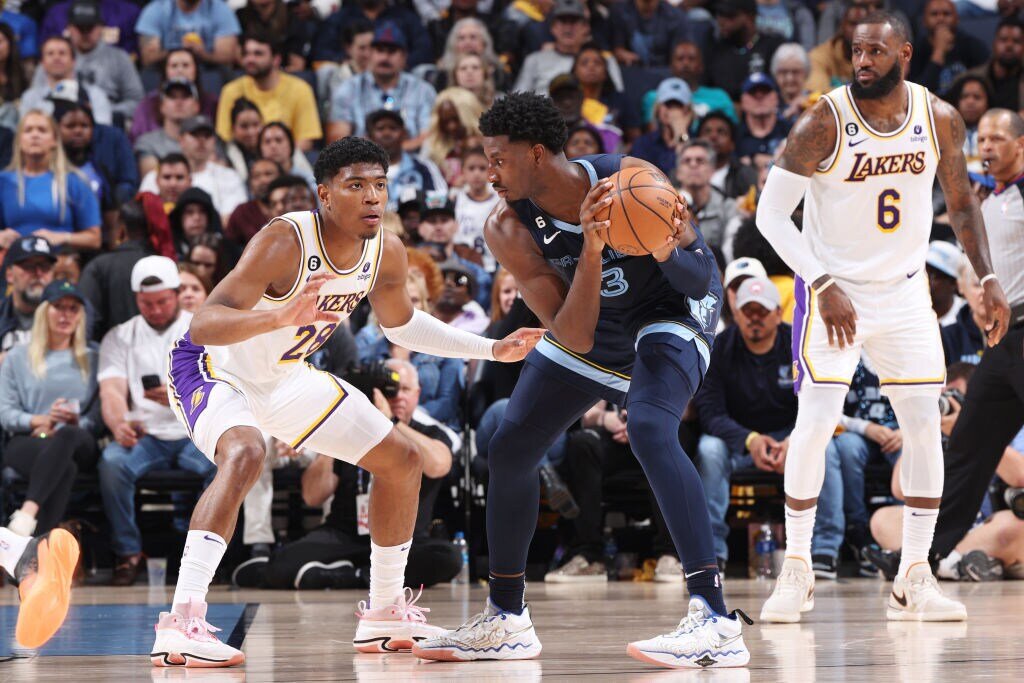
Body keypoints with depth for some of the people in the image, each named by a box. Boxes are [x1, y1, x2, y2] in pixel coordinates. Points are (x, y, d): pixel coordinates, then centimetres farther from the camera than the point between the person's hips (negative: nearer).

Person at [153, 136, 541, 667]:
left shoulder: (387, 253, -10)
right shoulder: (285, 241, -32)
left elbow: (400, 324, 12)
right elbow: (203, 325, -40)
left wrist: (493, 349, 5)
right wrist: (281, 317, -57)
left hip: (284, 377, 8)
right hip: (212, 366, -8)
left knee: (402, 460, 9)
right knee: (245, 453, -38)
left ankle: (385, 614, 23)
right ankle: (181, 624, -42)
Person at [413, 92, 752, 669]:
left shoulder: (631, 180, -30)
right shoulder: (509, 230, -22)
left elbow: (700, 281, -21)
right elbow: (574, 339, -29)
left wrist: (667, 253, -43)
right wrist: (592, 252, -42)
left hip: (670, 312, -5)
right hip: (591, 324, 5)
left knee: (650, 430, -31)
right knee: (510, 449, 4)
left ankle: (715, 622, -38)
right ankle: (505, 620, 24)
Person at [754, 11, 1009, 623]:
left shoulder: (940, 119, -5)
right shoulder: (826, 122, -17)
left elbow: (961, 201, 10)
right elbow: (772, 213, -15)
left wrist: (988, 278, 1)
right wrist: (824, 286, -23)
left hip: (906, 290, 4)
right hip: (833, 287, -4)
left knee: (925, 427, -1)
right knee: (815, 423, -12)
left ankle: (914, 579, 7)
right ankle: (797, 572, 1)